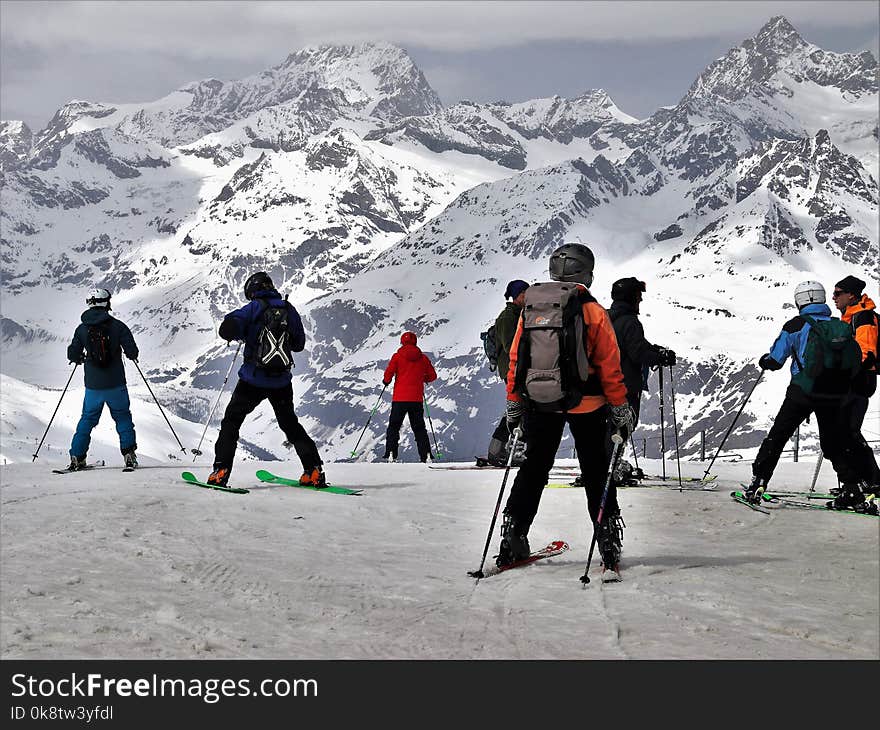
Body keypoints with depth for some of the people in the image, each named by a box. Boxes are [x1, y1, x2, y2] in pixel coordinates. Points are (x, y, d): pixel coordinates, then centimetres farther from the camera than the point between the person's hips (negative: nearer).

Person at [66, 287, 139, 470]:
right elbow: (132, 352, -10)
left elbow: (73, 355, 1)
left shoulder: (82, 329, -2)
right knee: (123, 418, 12)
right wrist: (132, 355, 14)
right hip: (116, 385, -2)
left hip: (93, 386, 2)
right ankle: (129, 455, 4)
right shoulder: (117, 326, -8)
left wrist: (81, 358, 23)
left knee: (87, 419, 16)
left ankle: (77, 457, 15)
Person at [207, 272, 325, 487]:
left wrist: (243, 334, 4)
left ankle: (221, 471, -1)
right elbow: (299, 344, 12)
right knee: (290, 424, 19)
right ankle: (314, 471, 9)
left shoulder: (254, 308, -6)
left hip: (253, 380, -4)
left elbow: (227, 330, -17)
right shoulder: (289, 309, 5)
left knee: (231, 421, 10)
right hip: (282, 381, 4)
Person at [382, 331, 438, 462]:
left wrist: (386, 381, 14)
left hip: (399, 398, -2)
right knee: (419, 428, 10)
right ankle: (426, 454, -1)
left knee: (394, 426, 6)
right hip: (417, 399, 2)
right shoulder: (423, 358, 6)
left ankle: (391, 453, -6)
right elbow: (432, 376, 10)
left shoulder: (397, 356, -2)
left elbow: (389, 373, -8)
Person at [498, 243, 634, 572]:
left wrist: (514, 405, 13)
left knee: (533, 469, 14)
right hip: (586, 405, -3)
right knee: (596, 474, 8)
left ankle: (513, 536, 10)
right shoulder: (594, 312, -9)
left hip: (538, 404, 3)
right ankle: (608, 539, 6)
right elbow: (610, 367, -7)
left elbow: (515, 360, 5)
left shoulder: (530, 308, 1)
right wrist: (621, 409, 1)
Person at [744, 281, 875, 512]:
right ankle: (851, 487, 3)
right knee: (835, 441, 14)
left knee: (777, 436, 6)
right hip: (834, 393, 3)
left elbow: (775, 361, 0)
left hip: (803, 389, -3)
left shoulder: (795, 326, -3)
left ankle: (758, 484, 1)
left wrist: (764, 360, 22)